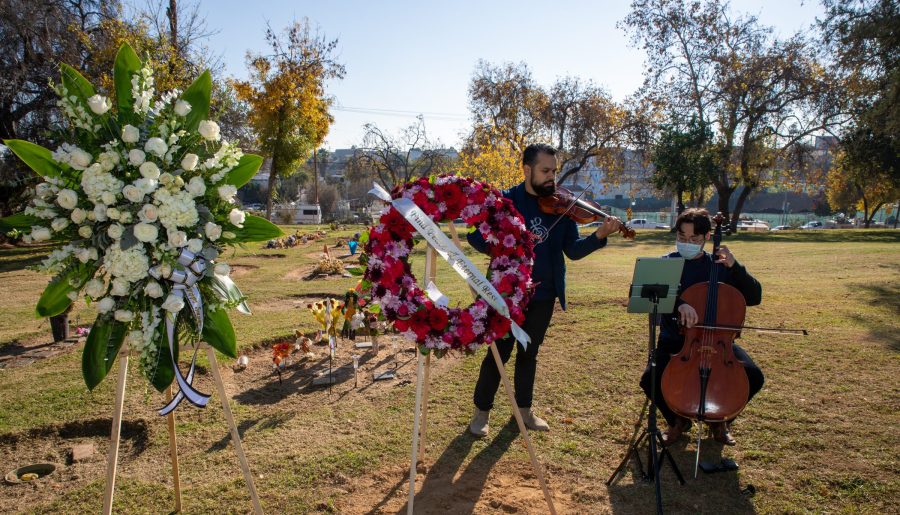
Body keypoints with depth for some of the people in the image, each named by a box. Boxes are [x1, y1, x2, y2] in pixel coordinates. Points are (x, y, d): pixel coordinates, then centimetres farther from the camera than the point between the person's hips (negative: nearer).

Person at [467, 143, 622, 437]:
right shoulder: (505, 201, -8)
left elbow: (573, 250, -2)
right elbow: (476, 236, -12)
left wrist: (599, 235, -19)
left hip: (544, 295, 4)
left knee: (529, 354, 16)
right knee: (499, 352, 4)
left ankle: (524, 409, 32)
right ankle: (481, 412, 21)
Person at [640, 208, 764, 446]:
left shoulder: (720, 265, 5)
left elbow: (754, 297, -1)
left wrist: (735, 266, -16)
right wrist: (678, 303, -38)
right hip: (675, 341, -2)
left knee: (753, 376, -20)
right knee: (650, 379, -26)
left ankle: (721, 419, 11)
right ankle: (678, 420, 8)